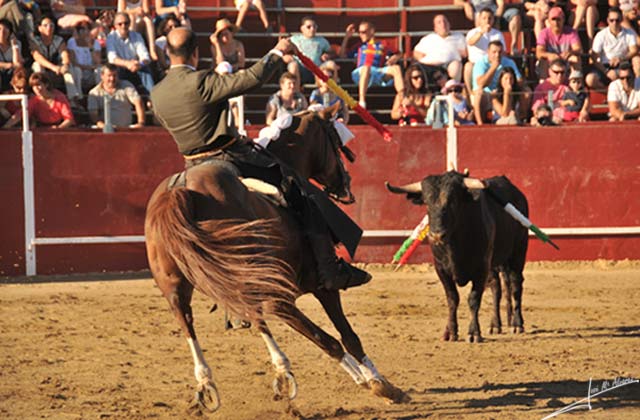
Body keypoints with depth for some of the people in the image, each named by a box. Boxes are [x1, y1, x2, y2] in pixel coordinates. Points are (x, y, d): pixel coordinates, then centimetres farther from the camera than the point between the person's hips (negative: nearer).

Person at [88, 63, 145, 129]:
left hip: (126, 129, 0)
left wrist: (141, 123, -22)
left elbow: (138, 102, -7)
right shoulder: (94, 93, 5)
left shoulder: (126, 86, 5)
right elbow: (93, 113, -4)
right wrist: (100, 123, -26)